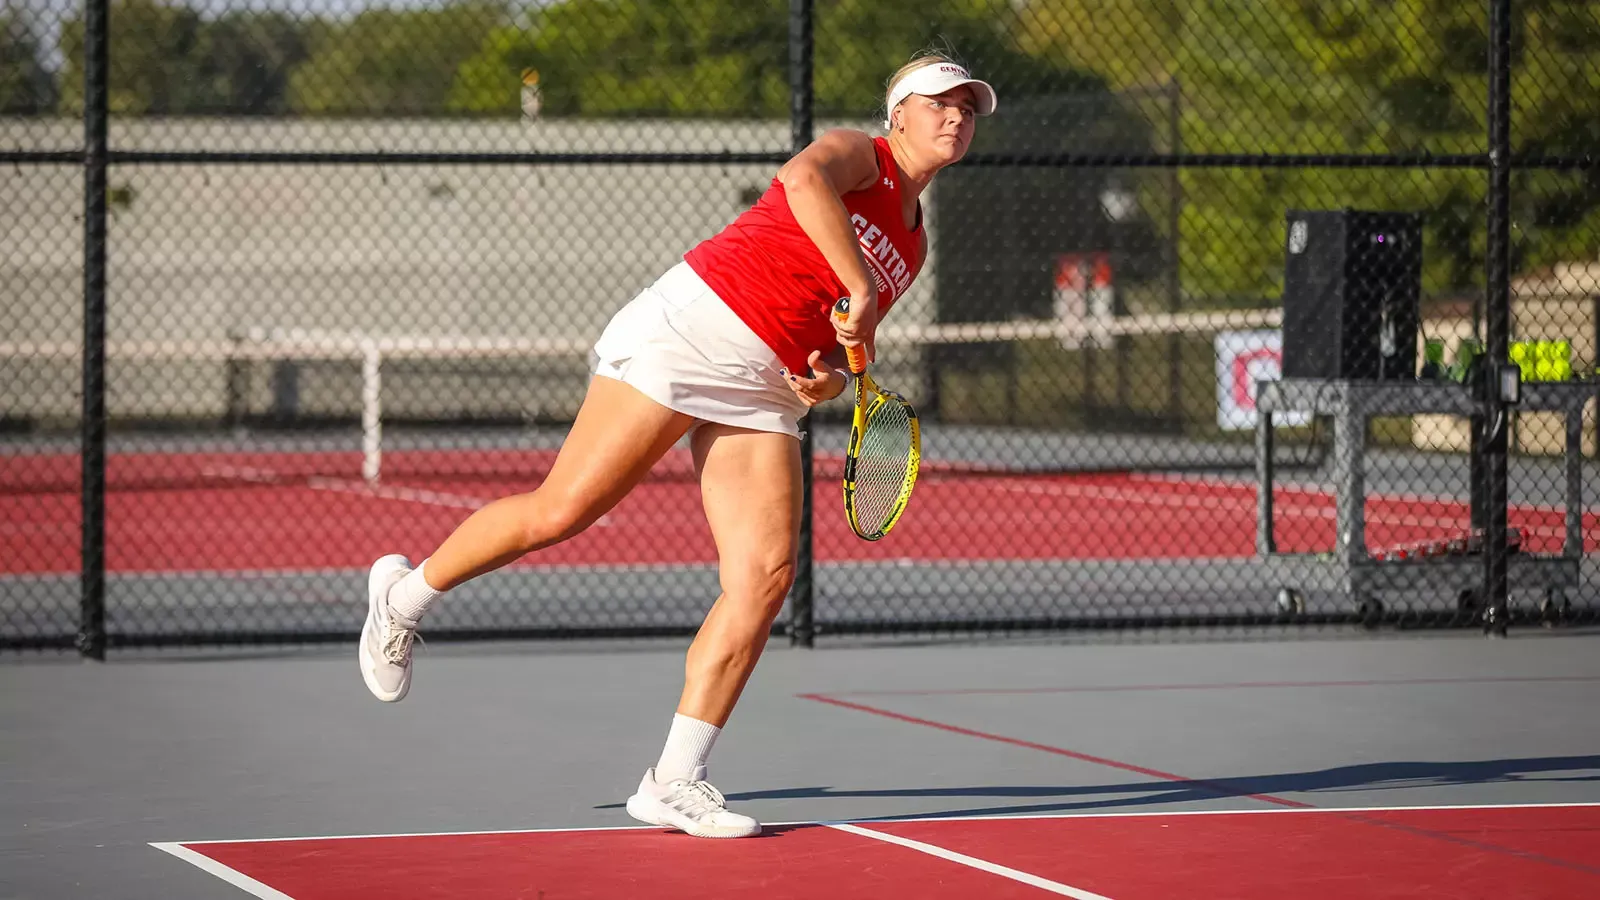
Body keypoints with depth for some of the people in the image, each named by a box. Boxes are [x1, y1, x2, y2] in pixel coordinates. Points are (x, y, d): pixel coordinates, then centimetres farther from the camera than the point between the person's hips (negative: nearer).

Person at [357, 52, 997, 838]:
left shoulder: (911, 248, 22)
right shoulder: (858, 154, 0)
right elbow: (802, 180, -25)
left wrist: (832, 379, 3)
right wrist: (859, 287, -25)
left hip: (764, 385, 8)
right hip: (694, 325, -7)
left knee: (765, 574, -10)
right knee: (562, 511, -9)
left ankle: (674, 781, -8)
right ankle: (406, 592, 16)